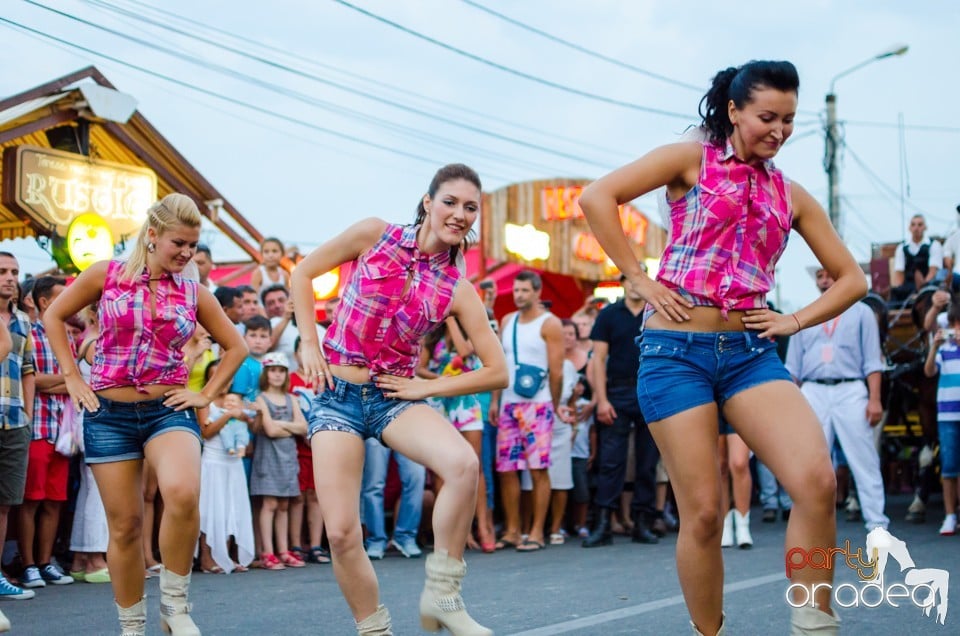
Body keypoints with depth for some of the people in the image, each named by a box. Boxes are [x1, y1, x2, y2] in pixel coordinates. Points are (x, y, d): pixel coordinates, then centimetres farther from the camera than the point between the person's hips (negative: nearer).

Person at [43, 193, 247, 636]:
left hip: (169, 411, 0)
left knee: (182, 493, -29)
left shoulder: (193, 293, 5)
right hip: (109, 413, 0)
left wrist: (207, 394, 7)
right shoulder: (107, 275, 1)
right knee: (125, 524, 2)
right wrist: (72, 377, 3)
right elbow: (54, 317, 10)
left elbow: (235, 347, 17)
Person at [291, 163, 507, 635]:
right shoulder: (375, 235, -5)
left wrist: (427, 387, -6)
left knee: (464, 463, -30)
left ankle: (441, 595, -13)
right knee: (341, 533, -10)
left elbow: (497, 372, 0)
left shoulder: (458, 289, -2)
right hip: (337, 395, -1)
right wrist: (309, 344, -2)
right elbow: (303, 274, 5)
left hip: (395, 398, 1)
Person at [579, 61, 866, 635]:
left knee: (817, 479, -21)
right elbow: (597, 197, -7)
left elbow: (852, 280, 20)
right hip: (677, 348, -3)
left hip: (750, 351, 3)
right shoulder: (693, 160, 3)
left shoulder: (792, 195, 15)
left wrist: (795, 321, 5)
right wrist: (640, 280, -8)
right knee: (703, 513, -5)